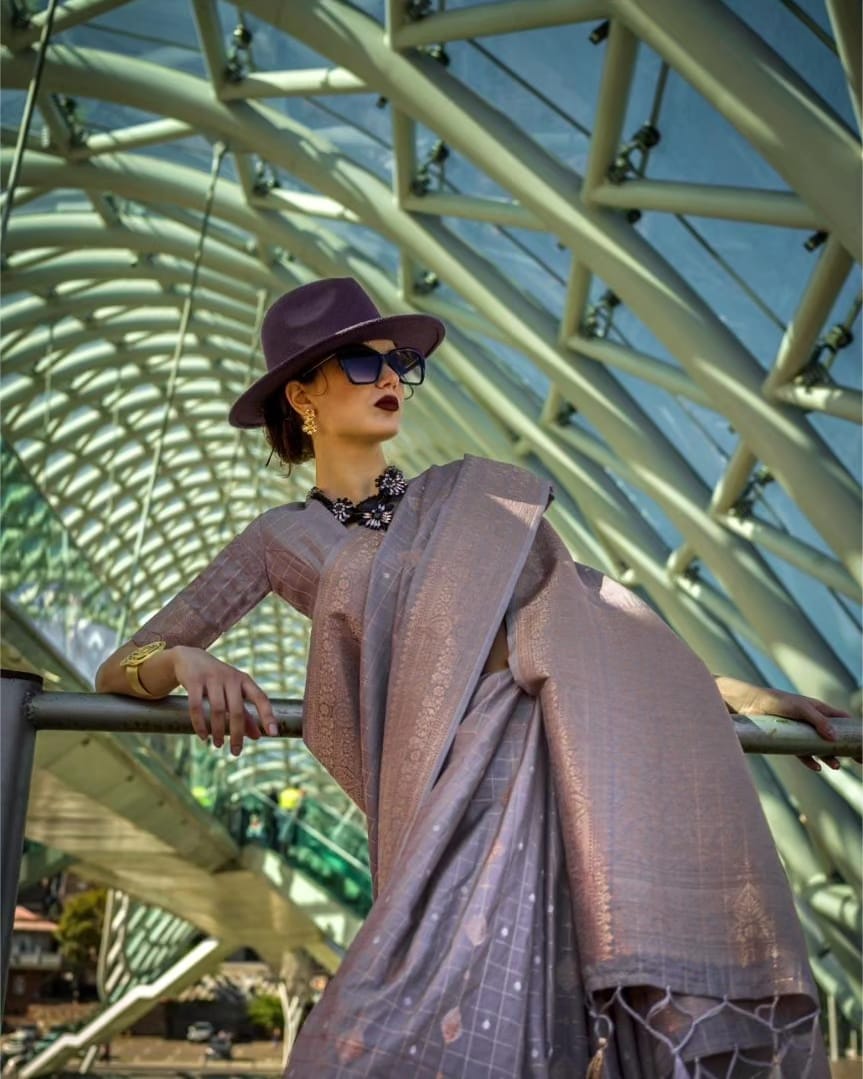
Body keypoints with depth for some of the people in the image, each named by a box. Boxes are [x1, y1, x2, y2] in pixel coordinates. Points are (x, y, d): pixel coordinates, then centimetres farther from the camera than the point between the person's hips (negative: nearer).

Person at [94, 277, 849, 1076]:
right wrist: (186, 661, -14)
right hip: (477, 783, -2)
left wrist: (745, 694, 23)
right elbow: (119, 669, 11)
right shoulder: (286, 539, 16)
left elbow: (596, 606, 26)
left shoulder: (469, 490, 25)